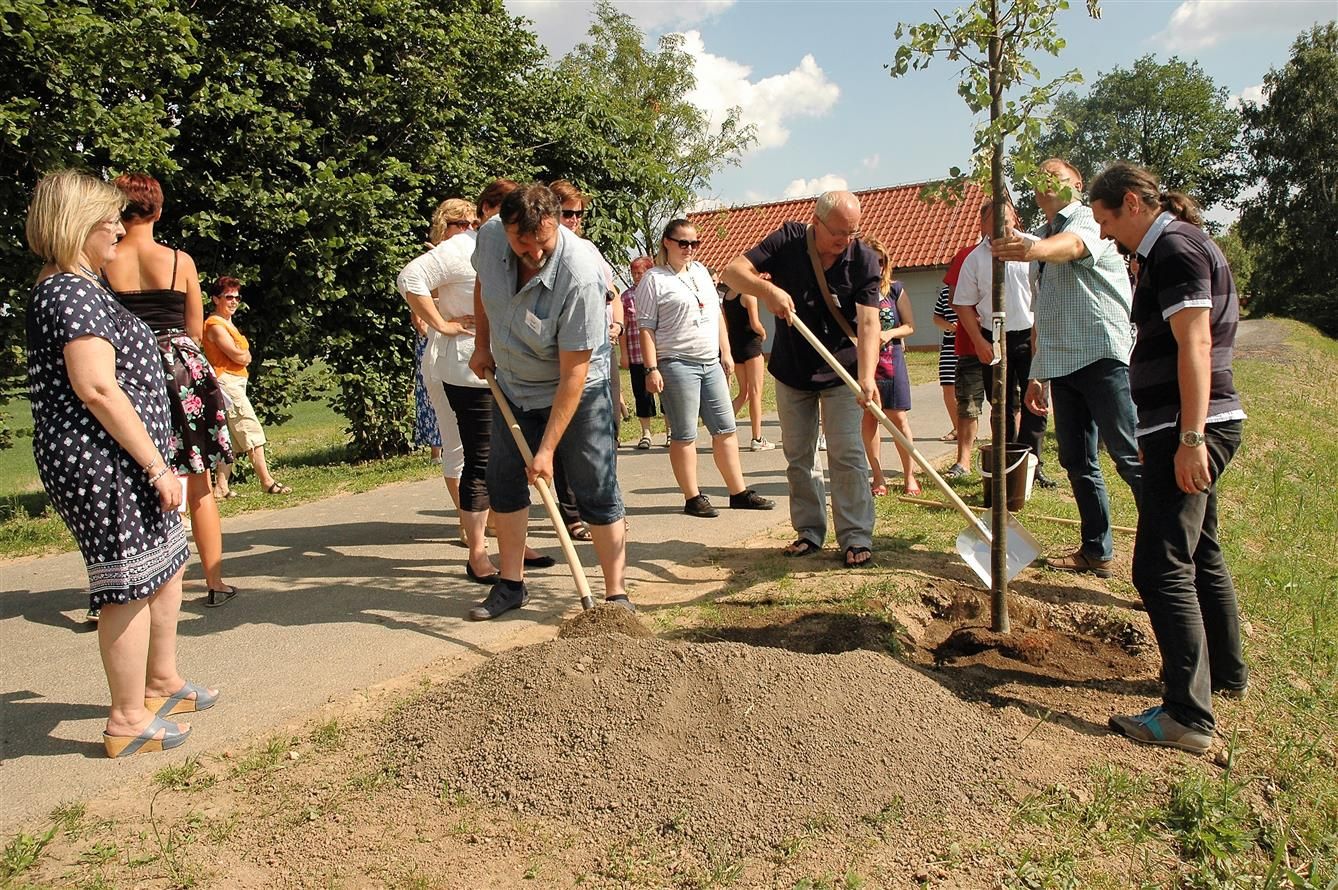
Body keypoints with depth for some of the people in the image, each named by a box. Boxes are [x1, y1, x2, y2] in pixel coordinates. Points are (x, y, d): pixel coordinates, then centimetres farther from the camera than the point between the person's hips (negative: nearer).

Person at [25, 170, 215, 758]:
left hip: (122, 463, 11)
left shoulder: (69, 287, 17)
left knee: (166, 565, 20)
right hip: (102, 462, -11)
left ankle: (161, 682, 35)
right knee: (130, 586, -1)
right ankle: (128, 721, 13)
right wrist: (157, 464, -21)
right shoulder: (72, 292, -16)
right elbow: (97, 388, -24)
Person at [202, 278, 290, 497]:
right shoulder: (215, 325, -10)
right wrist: (245, 353, 3)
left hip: (236, 384, 10)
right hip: (227, 383, -10)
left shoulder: (228, 324, 21)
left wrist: (242, 354, -3)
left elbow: (244, 357, 17)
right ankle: (267, 482, -7)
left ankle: (222, 487, 9)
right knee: (253, 432, -9)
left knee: (232, 438, 8)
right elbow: (239, 356, -16)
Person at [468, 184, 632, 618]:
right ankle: (511, 586, 21)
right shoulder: (489, 237, -15)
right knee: (503, 482, 8)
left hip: (577, 392, -6)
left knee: (597, 492, -5)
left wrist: (547, 449, -29)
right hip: (512, 387, 6)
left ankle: (616, 594, 4)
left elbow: (573, 374, -30)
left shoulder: (580, 275, -33)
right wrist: (482, 346, 11)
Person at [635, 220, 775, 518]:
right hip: (677, 365, -7)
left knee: (726, 429, 9)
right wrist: (651, 369, -16)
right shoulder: (654, 279, -5)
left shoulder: (701, 271, 16)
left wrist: (725, 354, 16)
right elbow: (646, 328, -9)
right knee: (685, 435, 0)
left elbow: (717, 314, 21)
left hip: (711, 363, 7)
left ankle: (739, 492, 17)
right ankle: (692, 498, 9)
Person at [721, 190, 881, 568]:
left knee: (847, 455, -6)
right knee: (798, 457, 9)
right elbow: (733, 271, -16)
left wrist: (867, 376, -37)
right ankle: (809, 532, 21)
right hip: (791, 371, 2)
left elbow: (868, 322, -23)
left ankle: (856, 536, 2)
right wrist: (768, 289, -37)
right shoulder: (788, 240, -11)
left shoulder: (863, 259, -13)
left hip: (841, 373, -2)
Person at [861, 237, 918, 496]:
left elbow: (910, 326, 5)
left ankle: (909, 475, 10)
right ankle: (878, 477, 13)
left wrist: (889, 334, -13)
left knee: (898, 418, 0)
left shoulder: (896, 290, 4)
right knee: (869, 418, 3)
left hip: (891, 360, 0)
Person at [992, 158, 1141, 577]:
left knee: (1130, 457, -10)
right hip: (1060, 364, 8)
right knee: (1076, 460, 9)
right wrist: (1037, 373, 20)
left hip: (1104, 354, -8)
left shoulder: (1089, 220, -2)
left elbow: (1072, 245, -30)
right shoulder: (1040, 237, 21)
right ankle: (1096, 551, 18)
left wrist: (1035, 249, -52)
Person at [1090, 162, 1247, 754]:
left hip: (1191, 429, -11)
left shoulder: (1175, 247, -13)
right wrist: (1166, 434, 29)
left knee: (1162, 569, -12)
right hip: (1190, 428, 11)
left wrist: (1190, 437, -27)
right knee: (1200, 554, 21)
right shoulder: (1176, 246, 19)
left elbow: (1195, 344, -22)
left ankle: (1188, 716, -7)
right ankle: (1227, 672, 37)